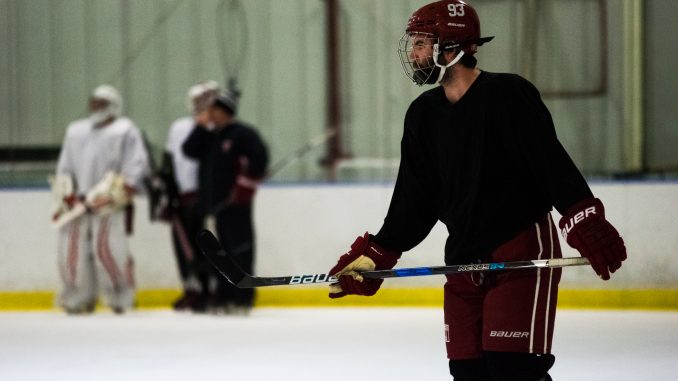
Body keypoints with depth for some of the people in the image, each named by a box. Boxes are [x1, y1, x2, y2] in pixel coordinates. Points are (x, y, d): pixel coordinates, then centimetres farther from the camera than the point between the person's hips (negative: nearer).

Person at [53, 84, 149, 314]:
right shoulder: (75, 130, 23)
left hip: (110, 202, -6)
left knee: (107, 247, -16)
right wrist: (65, 192, 6)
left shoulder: (125, 130, 6)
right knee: (71, 248, 0)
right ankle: (80, 298, 11)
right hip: (77, 201, 6)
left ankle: (121, 297, -6)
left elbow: (136, 165, -4)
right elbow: (65, 165, 22)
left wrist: (114, 191, -15)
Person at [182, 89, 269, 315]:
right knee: (223, 250, 11)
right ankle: (224, 295, 16)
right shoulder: (210, 135, 17)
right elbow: (190, 151, 8)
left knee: (240, 247, -7)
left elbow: (259, 157, -14)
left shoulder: (242, 133, -7)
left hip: (236, 201, -8)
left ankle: (243, 298, -6)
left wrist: (247, 183, -15)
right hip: (216, 200, 8)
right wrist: (202, 127, 0)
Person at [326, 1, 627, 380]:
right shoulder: (424, 115, 9)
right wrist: (374, 257, 9)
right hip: (464, 261, 7)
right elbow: (414, 202, 13)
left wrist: (587, 224, -28)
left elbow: (554, 162, -17)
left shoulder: (508, 94, -12)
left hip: (523, 254, -7)